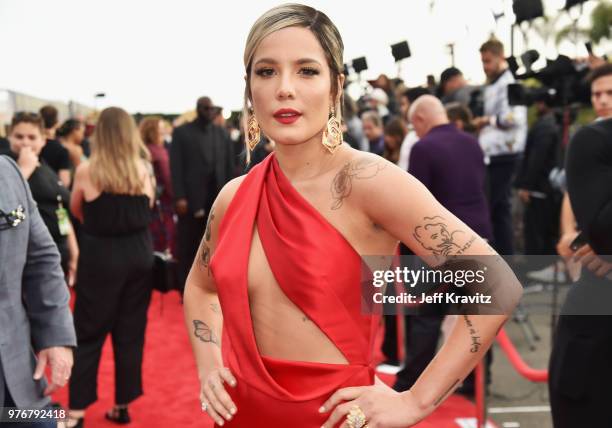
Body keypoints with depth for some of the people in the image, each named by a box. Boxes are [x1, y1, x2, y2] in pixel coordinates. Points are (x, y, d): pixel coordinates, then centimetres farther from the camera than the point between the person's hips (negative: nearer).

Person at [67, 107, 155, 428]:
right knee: (131, 331, 12)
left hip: (100, 255, -3)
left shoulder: (86, 170, -9)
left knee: (88, 332, 7)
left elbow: (76, 210, 9)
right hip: (139, 253, 3)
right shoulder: (144, 169, -3)